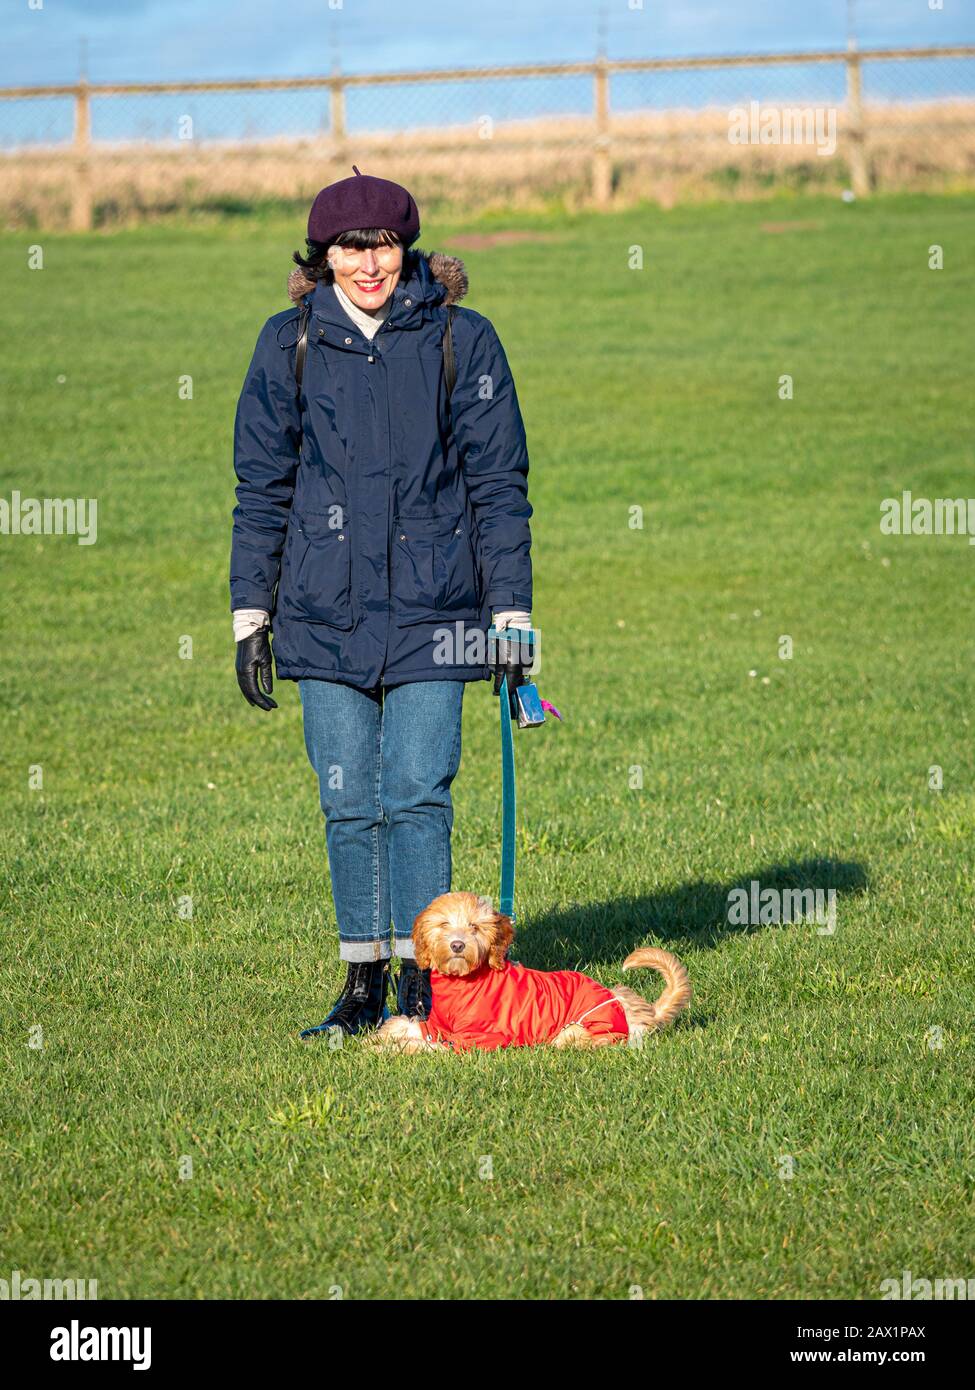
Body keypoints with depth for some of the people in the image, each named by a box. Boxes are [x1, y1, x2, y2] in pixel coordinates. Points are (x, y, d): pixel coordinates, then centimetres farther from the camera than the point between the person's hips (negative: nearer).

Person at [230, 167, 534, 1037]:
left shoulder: (461, 341, 1)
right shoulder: (290, 345, 5)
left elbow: (499, 484, 3)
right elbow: (263, 487, 10)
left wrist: (511, 613, -1)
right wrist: (251, 615, 6)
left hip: (430, 610, -2)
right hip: (325, 611, 2)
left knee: (416, 794, -7)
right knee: (348, 802, 4)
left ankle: (420, 982, 2)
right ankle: (362, 981, 14)